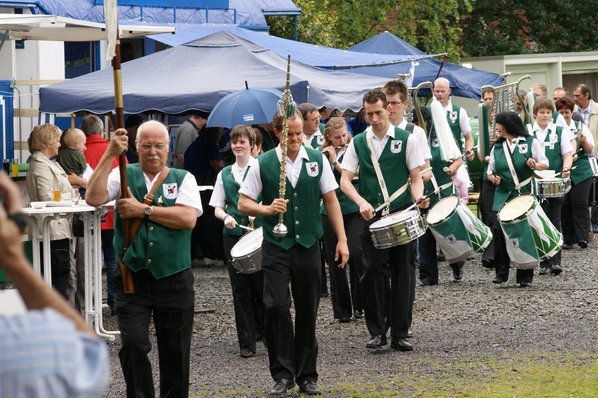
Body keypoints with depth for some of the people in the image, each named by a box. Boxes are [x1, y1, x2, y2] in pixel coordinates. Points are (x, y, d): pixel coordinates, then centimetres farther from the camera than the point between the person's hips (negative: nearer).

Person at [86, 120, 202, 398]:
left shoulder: (183, 179, 6)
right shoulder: (123, 175, 6)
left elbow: (188, 218, -12)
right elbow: (93, 198, -13)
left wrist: (143, 210, -13)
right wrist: (110, 154, -18)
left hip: (173, 279, 1)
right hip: (132, 278, -1)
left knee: (175, 352, 9)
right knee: (133, 344, -13)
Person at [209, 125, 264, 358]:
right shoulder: (225, 174, 11)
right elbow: (217, 208, 13)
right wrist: (226, 217, -8)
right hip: (233, 235, 3)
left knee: (260, 285, 0)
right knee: (240, 290, 2)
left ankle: (264, 331, 22)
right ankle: (246, 343, 6)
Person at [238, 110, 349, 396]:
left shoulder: (317, 160, 4)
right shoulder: (263, 164, -2)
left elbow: (331, 200, 8)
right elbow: (243, 204, 1)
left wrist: (341, 239, 4)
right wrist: (268, 209, -18)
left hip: (308, 245, 2)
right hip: (276, 246, -2)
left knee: (307, 312, 7)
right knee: (276, 307, -13)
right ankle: (283, 374, -3)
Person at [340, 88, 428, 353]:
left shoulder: (406, 139, 2)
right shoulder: (358, 143, 6)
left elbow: (416, 177, 3)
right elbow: (345, 180, 3)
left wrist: (419, 197, -18)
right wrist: (362, 202, -15)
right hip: (370, 216, 1)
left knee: (402, 272, 3)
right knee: (373, 271, -3)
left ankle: (400, 333, 9)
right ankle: (377, 331, 5)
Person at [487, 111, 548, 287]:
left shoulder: (531, 142, 2)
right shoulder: (497, 147, 11)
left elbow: (545, 164, 2)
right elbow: (490, 170, 16)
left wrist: (535, 165, -19)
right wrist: (493, 177, -6)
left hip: (525, 194, -3)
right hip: (503, 196, 3)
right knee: (499, 231, -7)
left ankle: (525, 276, 8)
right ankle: (501, 272, 3)